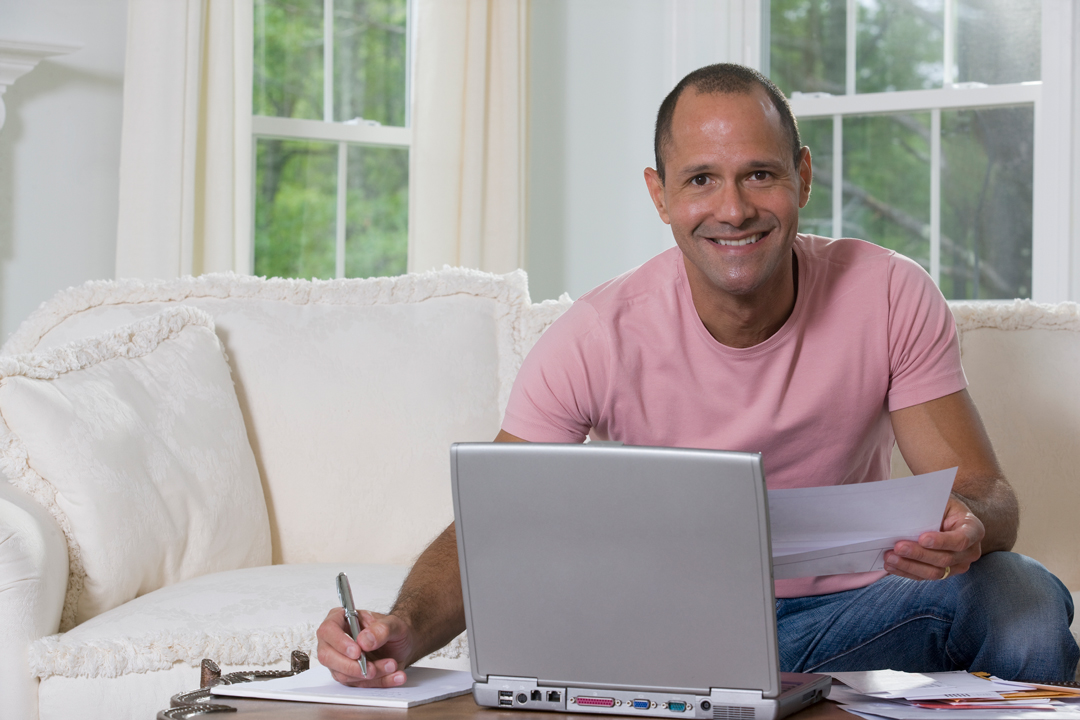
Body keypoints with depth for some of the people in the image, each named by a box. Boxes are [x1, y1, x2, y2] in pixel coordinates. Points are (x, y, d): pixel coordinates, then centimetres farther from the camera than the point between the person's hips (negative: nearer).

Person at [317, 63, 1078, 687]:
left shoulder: (889, 298, -12)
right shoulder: (599, 338, -15)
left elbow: (986, 492, -11)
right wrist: (408, 629, -39)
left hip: (852, 616, 0)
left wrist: (966, 526, -38)